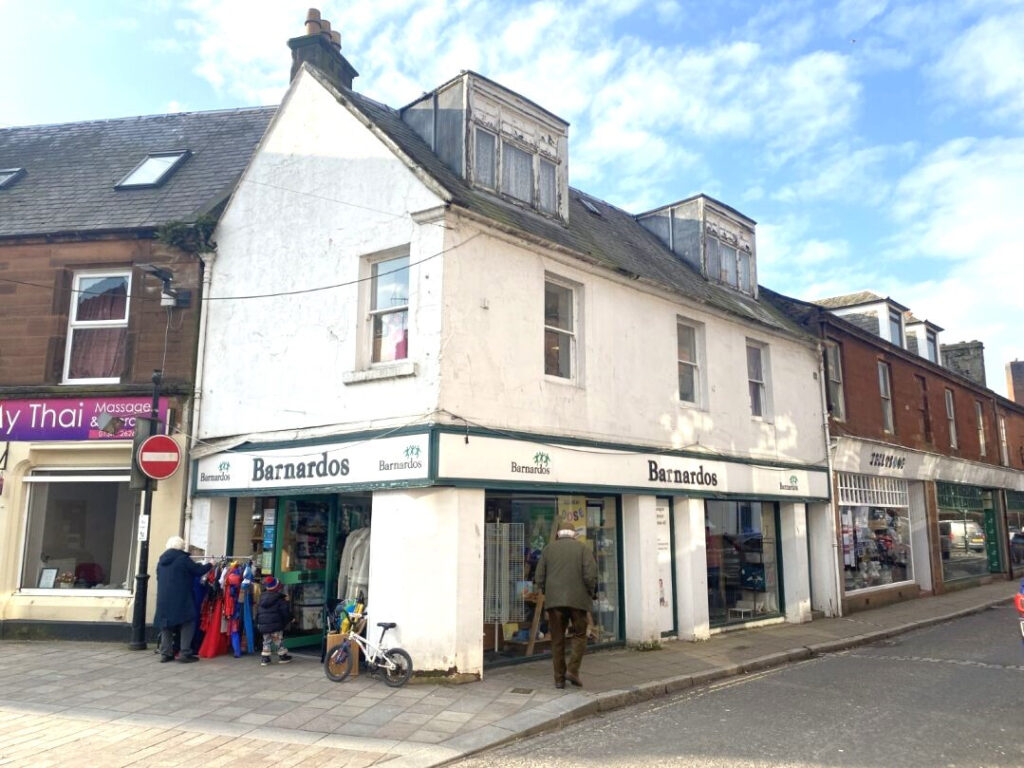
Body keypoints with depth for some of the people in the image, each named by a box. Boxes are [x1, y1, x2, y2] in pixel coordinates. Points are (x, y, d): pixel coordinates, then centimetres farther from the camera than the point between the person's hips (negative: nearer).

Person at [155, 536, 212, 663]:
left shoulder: (161, 560, 12)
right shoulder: (183, 558, -10)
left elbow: (159, 577, 21)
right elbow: (198, 570, -6)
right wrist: (209, 565, 12)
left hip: (163, 599, 7)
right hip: (181, 599, -7)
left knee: (166, 624, 13)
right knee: (187, 623, 1)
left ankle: (165, 653, 12)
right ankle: (185, 653, -3)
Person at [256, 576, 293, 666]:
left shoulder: (262, 597, 8)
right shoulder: (280, 598, -10)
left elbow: (257, 612, 14)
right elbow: (285, 611, -9)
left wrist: (258, 623, 22)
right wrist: (289, 619, 6)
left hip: (263, 625, 5)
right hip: (276, 624, -5)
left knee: (266, 641, 14)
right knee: (279, 641, 7)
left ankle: (264, 658, 10)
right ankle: (282, 656, 16)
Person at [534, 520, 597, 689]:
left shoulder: (549, 548, 9)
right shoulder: (583, 548, 3)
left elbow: (539, 576, 5)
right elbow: (590, 575, -8)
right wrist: (590, 593, 7)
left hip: (554, 600, 2)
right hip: (578, 599, -2)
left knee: (557, 640, 9)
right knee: (579, 636, 11)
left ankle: (559, 678, 9)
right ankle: (573, 670, -3)